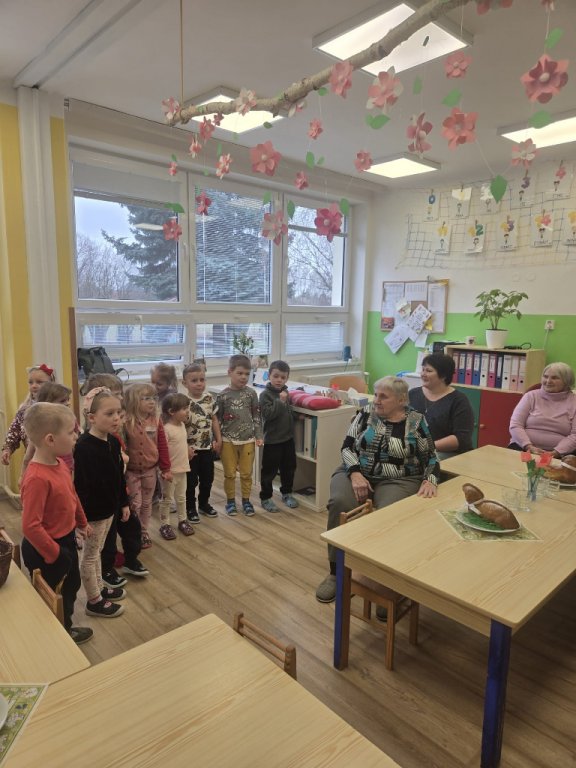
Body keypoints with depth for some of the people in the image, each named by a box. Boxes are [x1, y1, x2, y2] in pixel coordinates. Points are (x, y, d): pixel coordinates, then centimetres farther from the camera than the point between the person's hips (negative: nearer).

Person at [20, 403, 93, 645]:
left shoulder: (59, 464, -4)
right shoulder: (37, 478, -34)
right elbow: (30, 526, -32)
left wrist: (82, 522, 21)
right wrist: (53, 554, -22)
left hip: (66, 539, 9)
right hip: (46, 550, -9)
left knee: (71, 586, 27)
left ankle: (65, 628, 50)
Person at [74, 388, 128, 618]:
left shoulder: (113, 442, 0)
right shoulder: (83, 447, -26)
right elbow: (81, 485, -25)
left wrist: (123, 502, 15)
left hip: (108, 506, 8)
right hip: (92, 511, -8)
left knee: (97, 551, 24)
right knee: (90, 555, 10)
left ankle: (99, 588, 42)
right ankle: (94, 601, 26)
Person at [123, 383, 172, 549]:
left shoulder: (156, 421, -4)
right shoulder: (126, 422, -15)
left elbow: (162, 446, 1)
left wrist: (165, 468, 2)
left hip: (150, 469, 4)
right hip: (132, 471, -4)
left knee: (147, 504, 16)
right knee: (135, 504, 4)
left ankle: (144, 531, 34)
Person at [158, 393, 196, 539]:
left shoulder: (182, 425, 3)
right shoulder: (166, 429, -22)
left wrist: (188, 450, 6)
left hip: (182, 469, 7)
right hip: (170, 471, -7)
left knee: (181, 497, 20)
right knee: (167, 499, 8)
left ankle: (182, 521, 33)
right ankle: (165, 525, 22)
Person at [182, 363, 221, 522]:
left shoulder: (209, 398, -2)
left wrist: (218, 439, 5)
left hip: (208, 446, 5)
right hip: (191, 448, -5)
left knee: (207, 478, 16)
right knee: (191, 480, 8)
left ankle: (204, 504, 36)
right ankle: (190, 508, 25)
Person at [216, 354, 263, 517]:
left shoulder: (251, 394, -2)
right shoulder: (223, 396, -6)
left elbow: (257, 416, 3)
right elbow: (217, 419, -1)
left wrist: (258, 436, -1)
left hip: (248, 440, 1)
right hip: (228, 440, -1)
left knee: (246, 473, 9)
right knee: (229, 473, 9)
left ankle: (246, 501, 26)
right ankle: (230, 501, 26)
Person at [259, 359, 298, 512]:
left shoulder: (285, 392, 7)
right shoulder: (265, 394, -13)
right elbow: (268, 414, -24)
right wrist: (280, 401, -28)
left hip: (288, 437, 7)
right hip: (272, 439, -7)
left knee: (289, 467, 17)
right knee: (269, 470, 4)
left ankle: (287, 493, 34)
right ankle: (265, 498, 17)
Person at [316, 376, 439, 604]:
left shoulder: (416, 421, 0)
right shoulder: (366, 414, 4)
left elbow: (431, 458, 2)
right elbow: (347, 447, 1)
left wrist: (430, 481, -17)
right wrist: (355, 474, -16)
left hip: (397, 480, -2)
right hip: (358, 473, 2)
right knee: (339, 503, -28)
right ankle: (336, 572, -12)